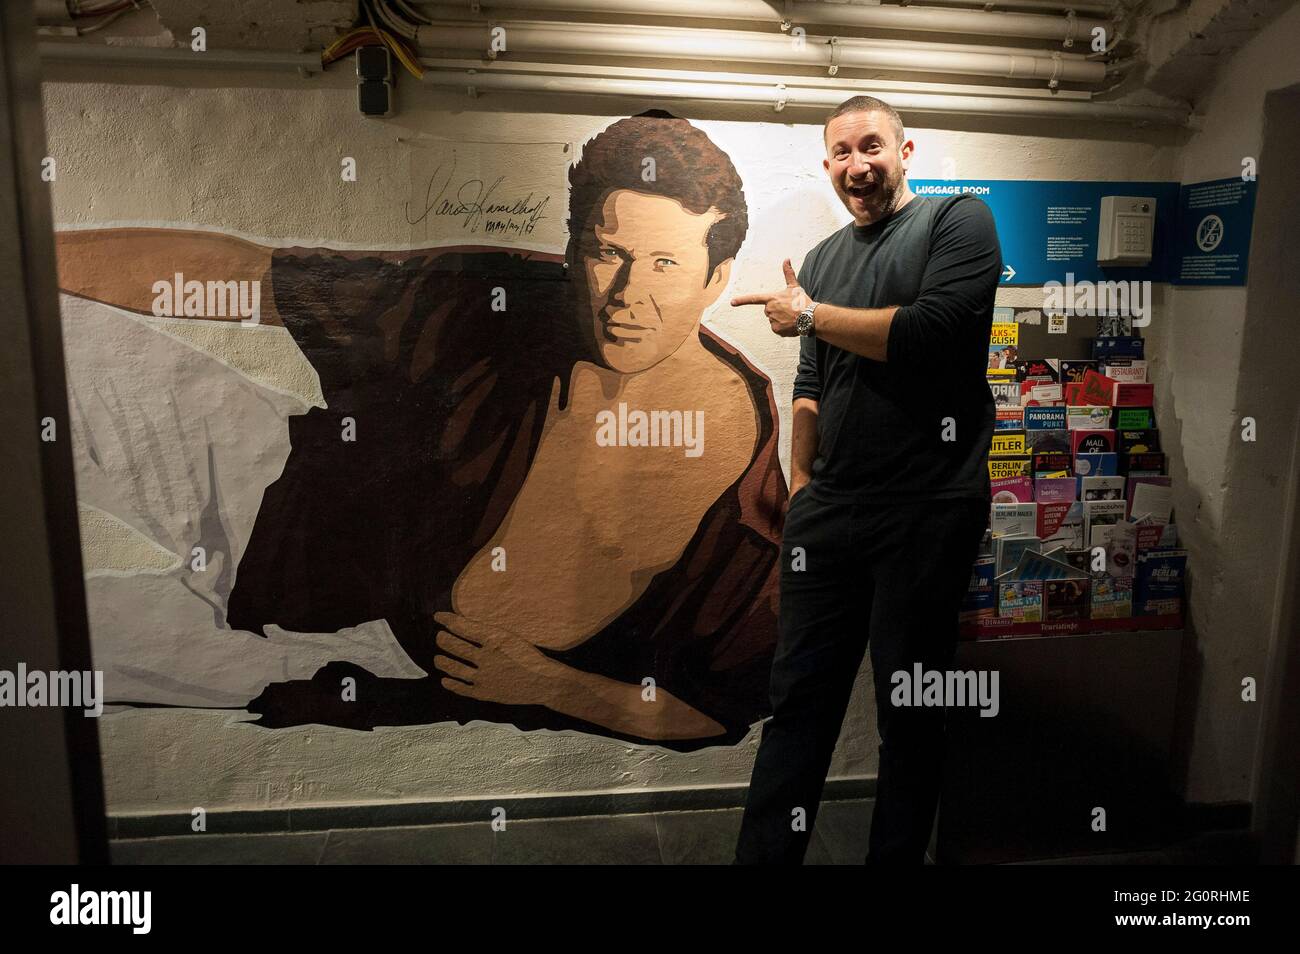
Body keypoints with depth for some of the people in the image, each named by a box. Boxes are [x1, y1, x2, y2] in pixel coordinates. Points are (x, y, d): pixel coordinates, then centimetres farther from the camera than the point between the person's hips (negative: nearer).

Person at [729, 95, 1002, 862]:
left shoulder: (960, 221, 0)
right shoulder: (825, 257, 17)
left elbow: (929, 332, -17)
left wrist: (808, 315, -6)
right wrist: (801, 481, 12)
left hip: (927, 511, -5)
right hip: (828, 511, 5)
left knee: (911, 710, 8)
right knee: (799, 697, 8)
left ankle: (897, 856, 25)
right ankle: (764, 855, 19)